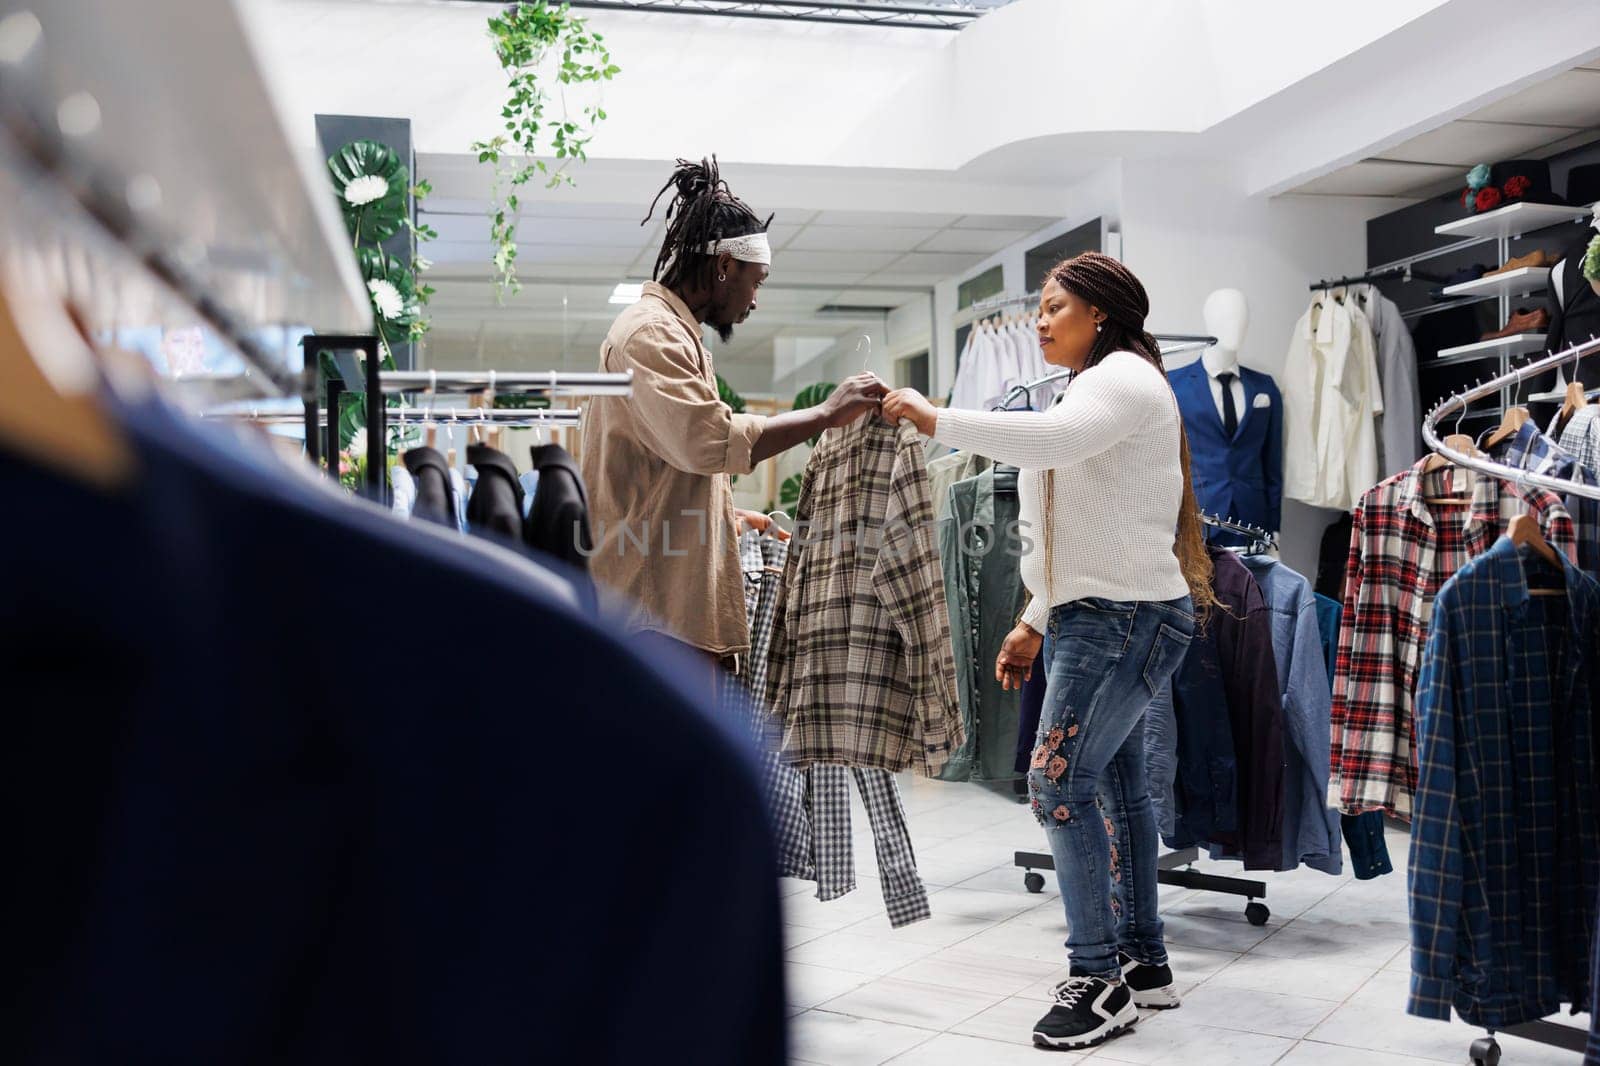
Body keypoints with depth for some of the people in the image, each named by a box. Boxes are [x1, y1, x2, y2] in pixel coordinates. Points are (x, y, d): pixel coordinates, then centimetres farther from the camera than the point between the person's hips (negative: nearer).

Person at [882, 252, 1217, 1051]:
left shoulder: (1126, 377, -8)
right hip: (1099, 615, 10)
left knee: (1060, 781, -13)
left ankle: (1100, 978, -6)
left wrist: (936, 420, -27)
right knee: (1113, 782, 11)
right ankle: (1143, 963, 19)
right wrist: (1035, 622, 21)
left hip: (1127, 615, -10)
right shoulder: (1095, 390, 22)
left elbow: (1050, 438, -31)